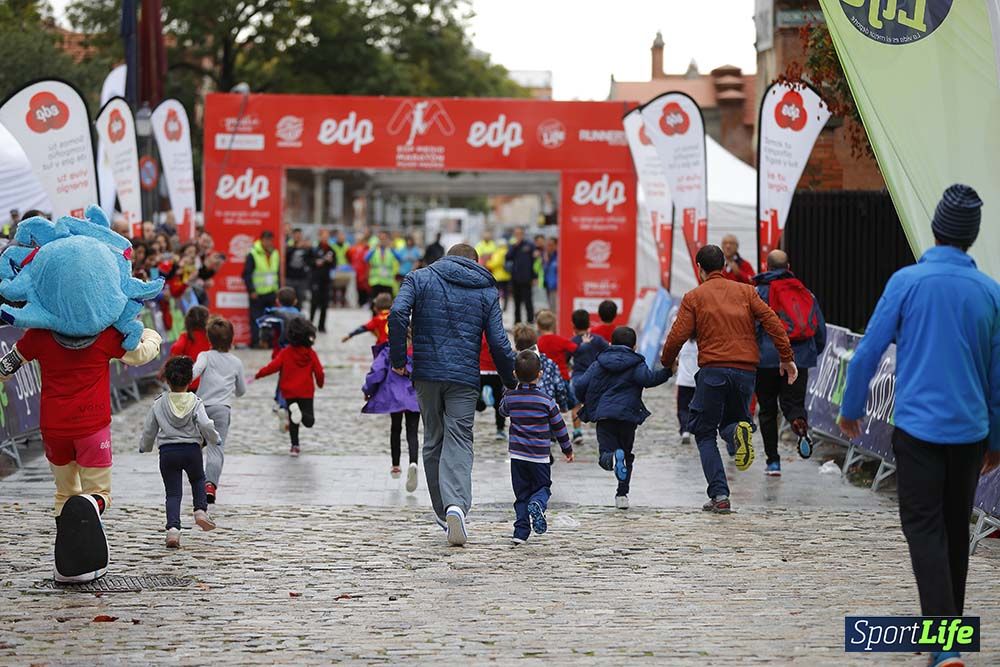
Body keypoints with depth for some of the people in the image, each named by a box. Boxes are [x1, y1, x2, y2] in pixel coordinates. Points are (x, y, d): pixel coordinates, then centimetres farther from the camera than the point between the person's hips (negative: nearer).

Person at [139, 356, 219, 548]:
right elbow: (205, 425, -13)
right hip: (192, 449, 0)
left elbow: (149, 429, 9)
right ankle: (200, 509, 5)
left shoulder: (159, 404, 2)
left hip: (167, 451, 0)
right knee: (198, 480, 28)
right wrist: (214, 439, 7)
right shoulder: (195, 403, -3)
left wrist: (145, 447, 27)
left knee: (173, 493, 3)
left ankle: (173, 528, -16)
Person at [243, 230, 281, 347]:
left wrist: (278, 289, 11)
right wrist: (251, 290, -14)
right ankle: (255, 341, 1)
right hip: (257, 293, -6)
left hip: (271, 292, 6)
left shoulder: (275, 254, 10)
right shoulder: (253, 254, -9)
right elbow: (247, 274, -9)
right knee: (256, 318, -3)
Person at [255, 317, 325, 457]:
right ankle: (300, 413, -35)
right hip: (307, 392, -1)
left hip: (289, 392, 1)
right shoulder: (311, 354, -2)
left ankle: (295, 446, 10)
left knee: (293, 422, 15)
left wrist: (258, 374, 0)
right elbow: (319, 372, 0)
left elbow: (273, 366, -12)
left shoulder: (286, 353, -5)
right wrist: (320, 383, 21)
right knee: (309, 421, -3)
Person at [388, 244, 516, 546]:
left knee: (433, 440, 14)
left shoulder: (420, 278, 6)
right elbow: (499, 343, 1)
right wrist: (512, 382, 12)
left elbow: (397, 313, -11)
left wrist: (398, 358, -3)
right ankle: (457, 504, -25)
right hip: (465, 378, -1)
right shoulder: (486, 291, 7)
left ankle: (443, 511, 18)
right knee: (459, 442, -2)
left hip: (426, 374, 1)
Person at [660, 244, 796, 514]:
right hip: (746, 370, 3)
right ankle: (739, 430, -17)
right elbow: (771, 320, 2)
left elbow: (678, 335, -3)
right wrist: (787, 357, 4)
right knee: (730, 422, 23)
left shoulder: (694, 297, 5)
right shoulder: (745, 291, 13)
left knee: (705, 433, 8)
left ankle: (719, 495, -8)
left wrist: (666, 363, 14)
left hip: (712, 370, -3)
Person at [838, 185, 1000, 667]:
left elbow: (868, 351, -5)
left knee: (925, 530, -5)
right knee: (956, 530, 16)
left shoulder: (908, 282, -8)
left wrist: (850, 410, 11)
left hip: (918, 427, -3)